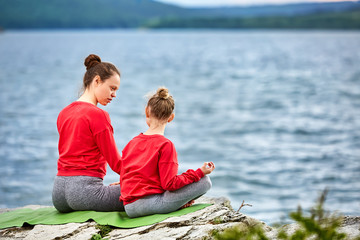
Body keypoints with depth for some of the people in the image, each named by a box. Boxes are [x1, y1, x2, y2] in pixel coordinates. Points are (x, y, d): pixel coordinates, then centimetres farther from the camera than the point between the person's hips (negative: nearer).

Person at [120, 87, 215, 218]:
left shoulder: (131, 143, 10)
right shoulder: (165, 145, -10)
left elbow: (123, 178, 14)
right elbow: (170, 184, -14)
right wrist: (199, 172, -8)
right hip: (150, 202, -7)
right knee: (204, 182, -6)